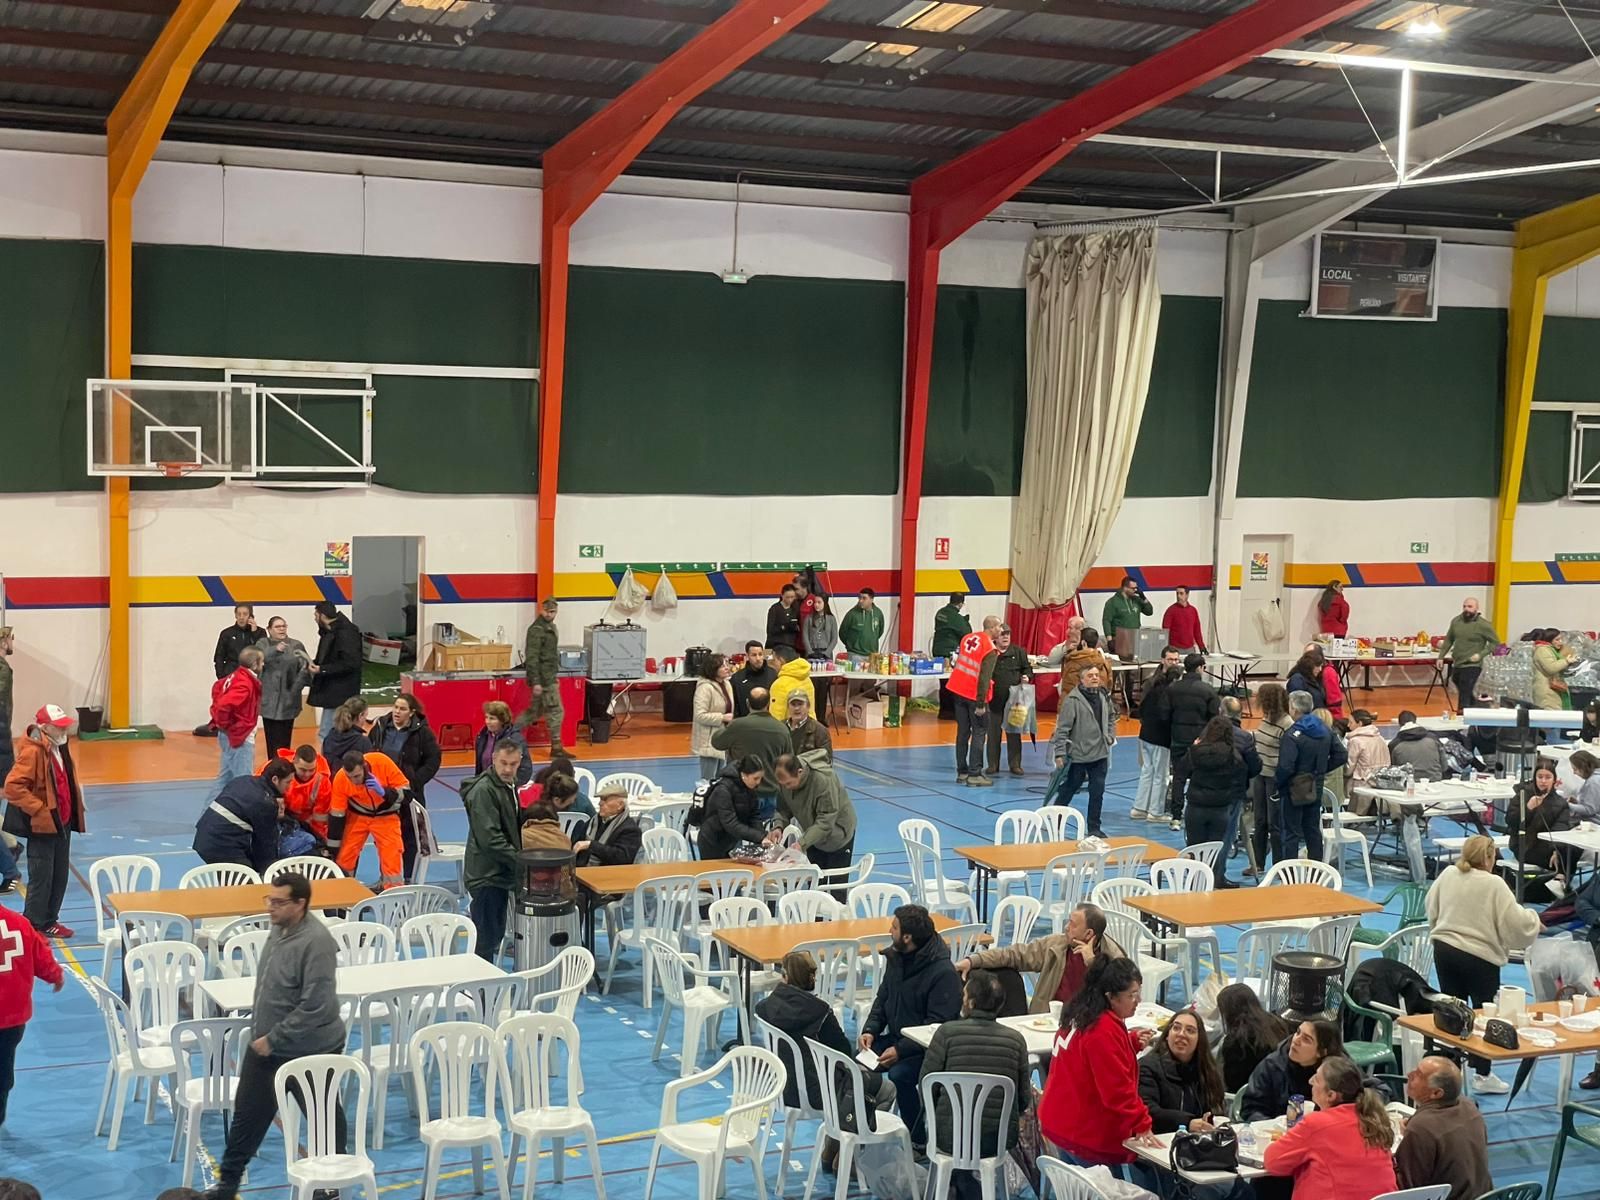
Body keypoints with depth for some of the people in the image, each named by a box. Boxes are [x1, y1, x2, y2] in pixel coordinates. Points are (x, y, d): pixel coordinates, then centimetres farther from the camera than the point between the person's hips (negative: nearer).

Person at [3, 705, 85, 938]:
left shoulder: (60, 747, 8)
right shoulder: (32, 752, -20)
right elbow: (13, 787, -25)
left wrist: (75, 806, 13)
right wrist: (40, 810, -22)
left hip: (62, 822, 9)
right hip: (42, 826, -9)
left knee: (60, 875, 14)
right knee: (41, 877, -1)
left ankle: (49, 920, 26)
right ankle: (34, 926, 10)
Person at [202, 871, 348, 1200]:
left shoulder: (316, 943, -27)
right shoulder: (280, 929, 0)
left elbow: (316, 1007, -29)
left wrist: (274, 1039, -22)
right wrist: (259, 1031, 12)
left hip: (310, 1051, -8)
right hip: (266, 1045, 8)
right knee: (248, 1112, 16)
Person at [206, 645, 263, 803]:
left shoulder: (236, 676, 6)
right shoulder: (245, 684, -23)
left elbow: (218, 687, 22)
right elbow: (224, 705, -34)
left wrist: (219, 719, 18)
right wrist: (224, 724, -16)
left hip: (231, 736, 10)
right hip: (239, 737, -10)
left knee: (225, 777, 18)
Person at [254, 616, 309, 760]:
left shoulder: (296, 645, 6)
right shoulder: (263, 644, 8)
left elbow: (306, 668, -2)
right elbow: (258, 659, -13)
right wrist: (275, 650, -28)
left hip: (288, 701, -1)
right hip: (269, 701, 1)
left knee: (284, 742, -4)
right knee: (272, 741, 0)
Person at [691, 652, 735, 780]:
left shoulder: (726, 684, 9)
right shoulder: (705, 688, -18)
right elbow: (700, 716, -23)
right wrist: (723, 718, -21)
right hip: (709, 742, -8)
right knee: (708, 780, -3)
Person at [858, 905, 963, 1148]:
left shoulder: (944, 973, -21)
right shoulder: (896, 957, 4)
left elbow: (937, 1027, -22)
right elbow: (883, 998, 14)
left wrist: (901, 1050, -27)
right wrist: (870, 1030, -4)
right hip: (897, 1036, 7)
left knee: (900, 1074, -32)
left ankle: (919, 1141, -14)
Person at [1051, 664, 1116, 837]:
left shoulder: (1104, 696, 5)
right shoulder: (1073, 700, -15)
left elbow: (1111, 716, 25)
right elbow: (1062, 729, -16)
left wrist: (1110, 735, 13)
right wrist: (1060, 753, -18)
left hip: (1100, 753, 5)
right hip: (1078, 754, -5)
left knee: (1097, 792, 6)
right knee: (1069, 789, 8)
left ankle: (1094, 828, 14)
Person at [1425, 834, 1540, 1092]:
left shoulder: (1448, 875, 2)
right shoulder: (1494, 884, -16)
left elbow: (1432, 909, 15)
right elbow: (1517, 923, -15)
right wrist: (1532, 918, 6)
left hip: (1444, 948, 6)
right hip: (1479, 956, -6)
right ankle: (1482, 1075, 11)